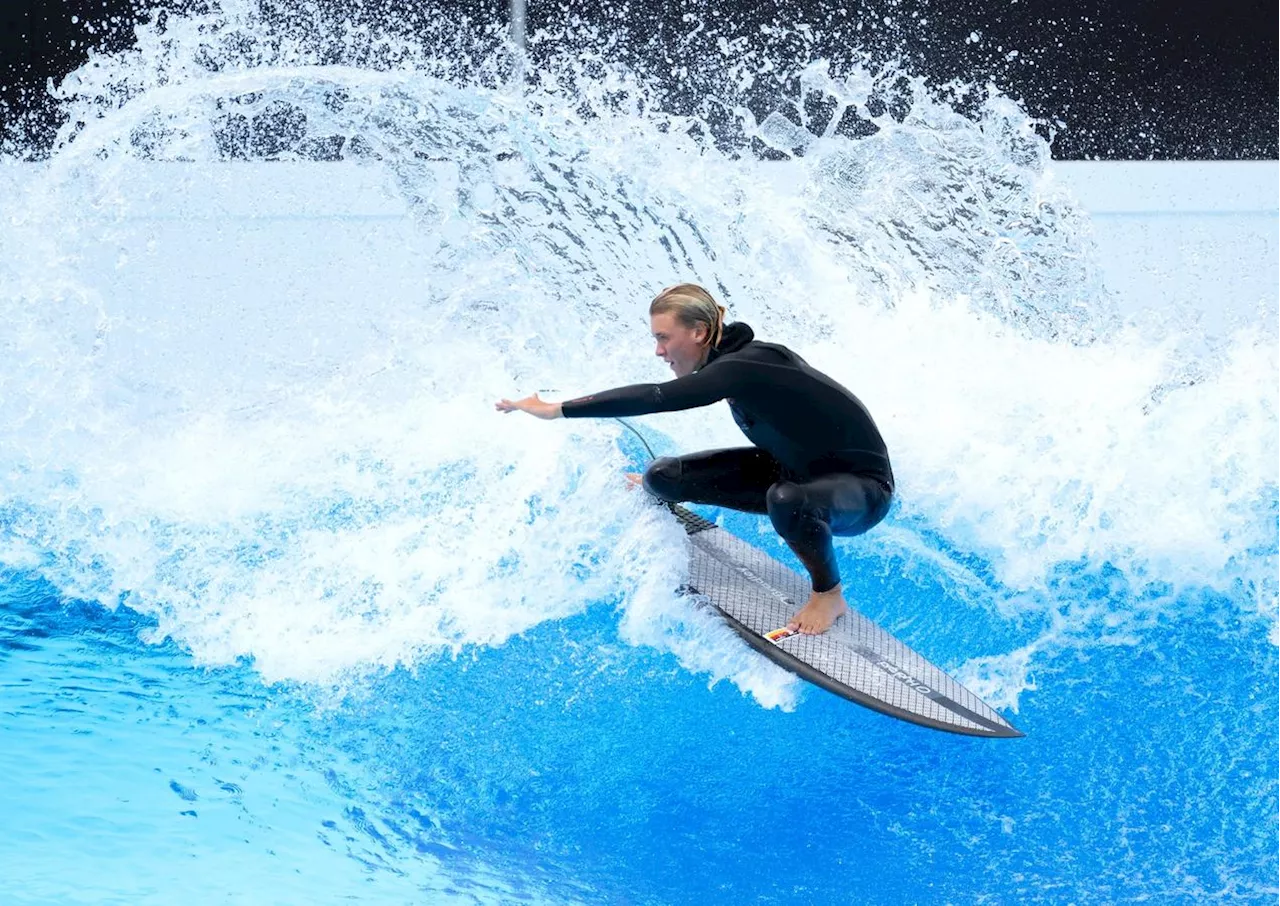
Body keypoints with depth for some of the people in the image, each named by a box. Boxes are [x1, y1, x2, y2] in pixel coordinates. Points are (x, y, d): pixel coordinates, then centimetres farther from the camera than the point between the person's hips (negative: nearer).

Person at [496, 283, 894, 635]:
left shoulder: (742, 368, -31)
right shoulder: (729, 358, -5)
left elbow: (655, 398, -39)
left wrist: (556, 410, -38)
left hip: (862, 487, -8)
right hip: (794, 468, 8)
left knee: (785, 501, -44)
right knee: (663, 476, -2)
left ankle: (830, 595, -16)